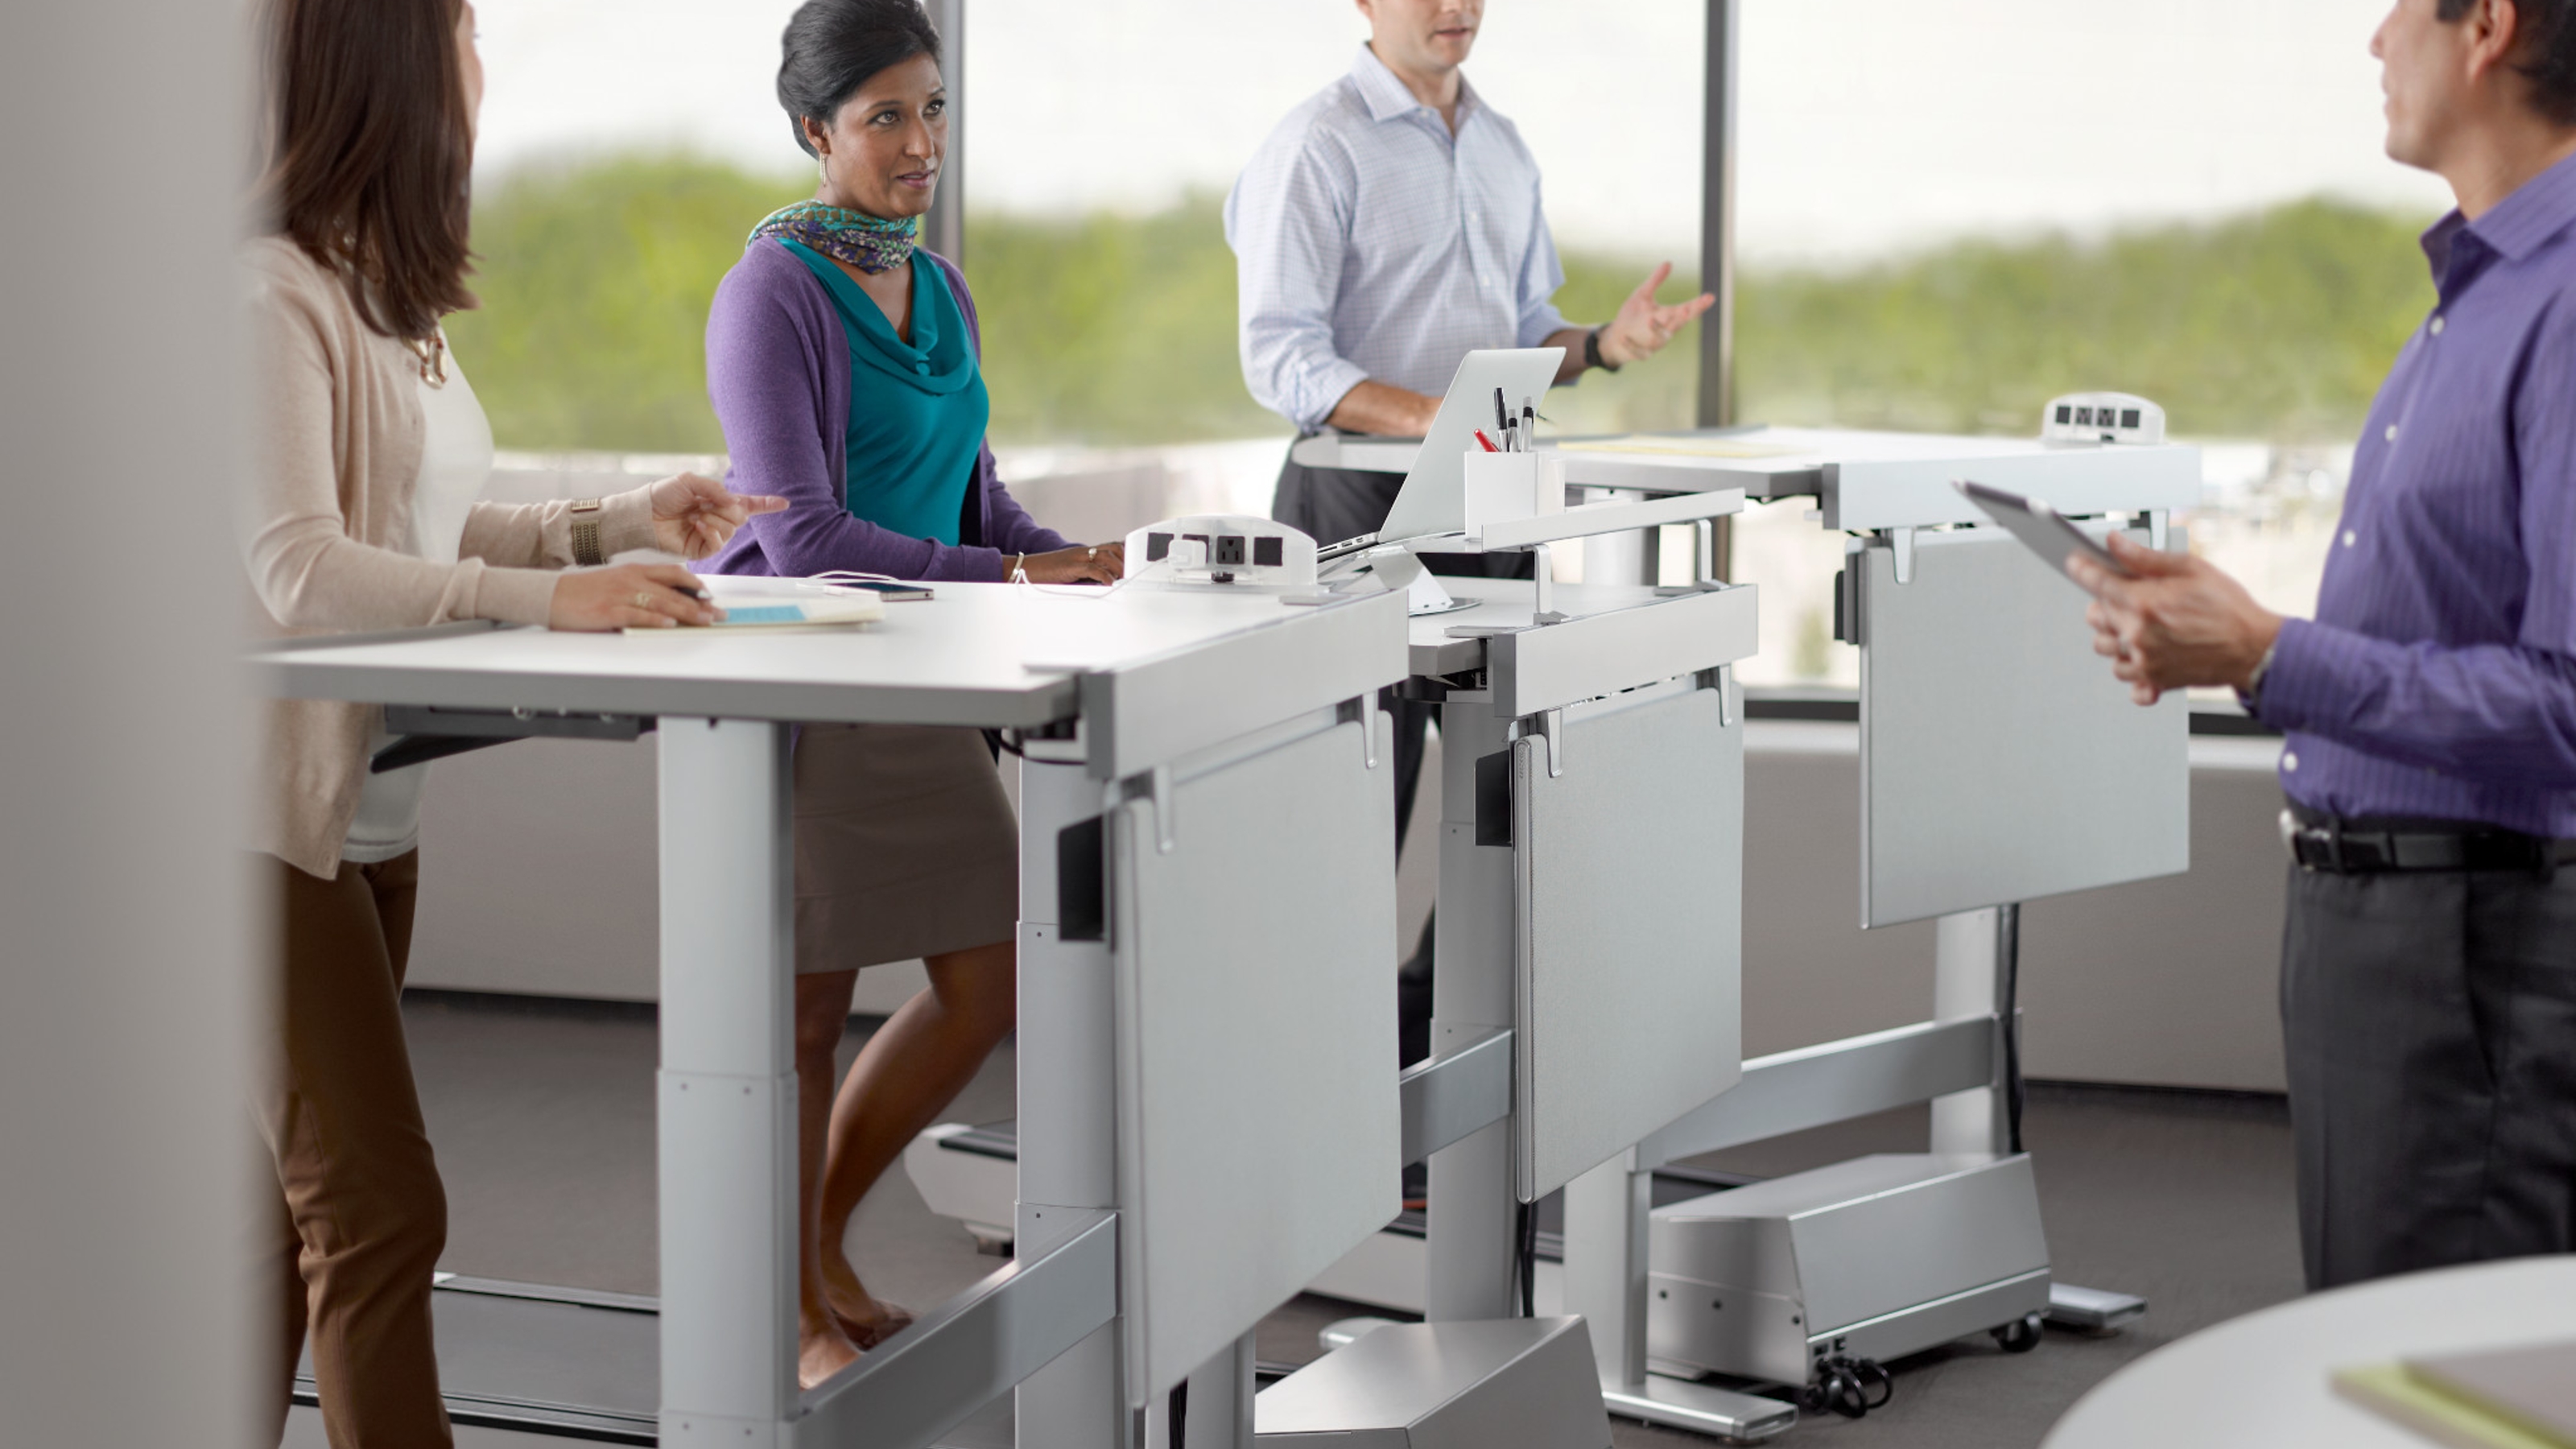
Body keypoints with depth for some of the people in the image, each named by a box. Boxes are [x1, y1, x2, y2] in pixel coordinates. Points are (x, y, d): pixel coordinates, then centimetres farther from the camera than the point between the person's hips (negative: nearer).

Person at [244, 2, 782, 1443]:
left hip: (373, 812, 9)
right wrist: (552, 599, -31)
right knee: (380, 1211, -9)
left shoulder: (389, 298, 13)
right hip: (268, 815, -9)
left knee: (295, 1205, 14)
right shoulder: (273, 295, -15)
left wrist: (615, 523, 8)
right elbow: (301, 569, -24)